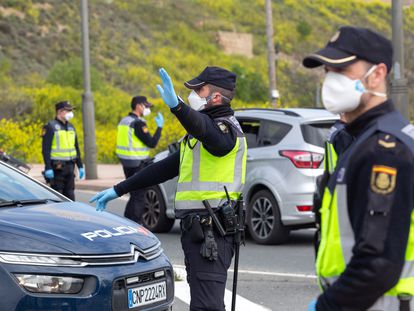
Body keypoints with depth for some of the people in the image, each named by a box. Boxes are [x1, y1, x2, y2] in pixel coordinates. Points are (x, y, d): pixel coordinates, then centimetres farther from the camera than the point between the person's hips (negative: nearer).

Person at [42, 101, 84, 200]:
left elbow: (76, 148, 21)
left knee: (70, 195, 8)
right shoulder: (50, 127, -6)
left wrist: (80, 166, 16)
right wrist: (48, 168, -20)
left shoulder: (71, 127, 16)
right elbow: (45, 149, -12)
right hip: (57, 168, -7)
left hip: (70, 166, 7)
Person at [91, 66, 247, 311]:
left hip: (211, 232, -10)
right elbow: (165, 169, 27)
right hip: (199, 228, 10)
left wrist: (176, 105, -54)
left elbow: (204, 128, -35)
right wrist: (118, 190, 26)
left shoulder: (225, 128, -9)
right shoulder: (198, 137, 24)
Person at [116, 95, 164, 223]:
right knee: (138, 198, -6)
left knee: (134, 196, 19)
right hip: (138, 164, -10)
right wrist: (159, 126, -9)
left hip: (126, 163, 10)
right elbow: (152, 143, -19)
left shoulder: (124, 121, 14)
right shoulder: (138, 123, -17)